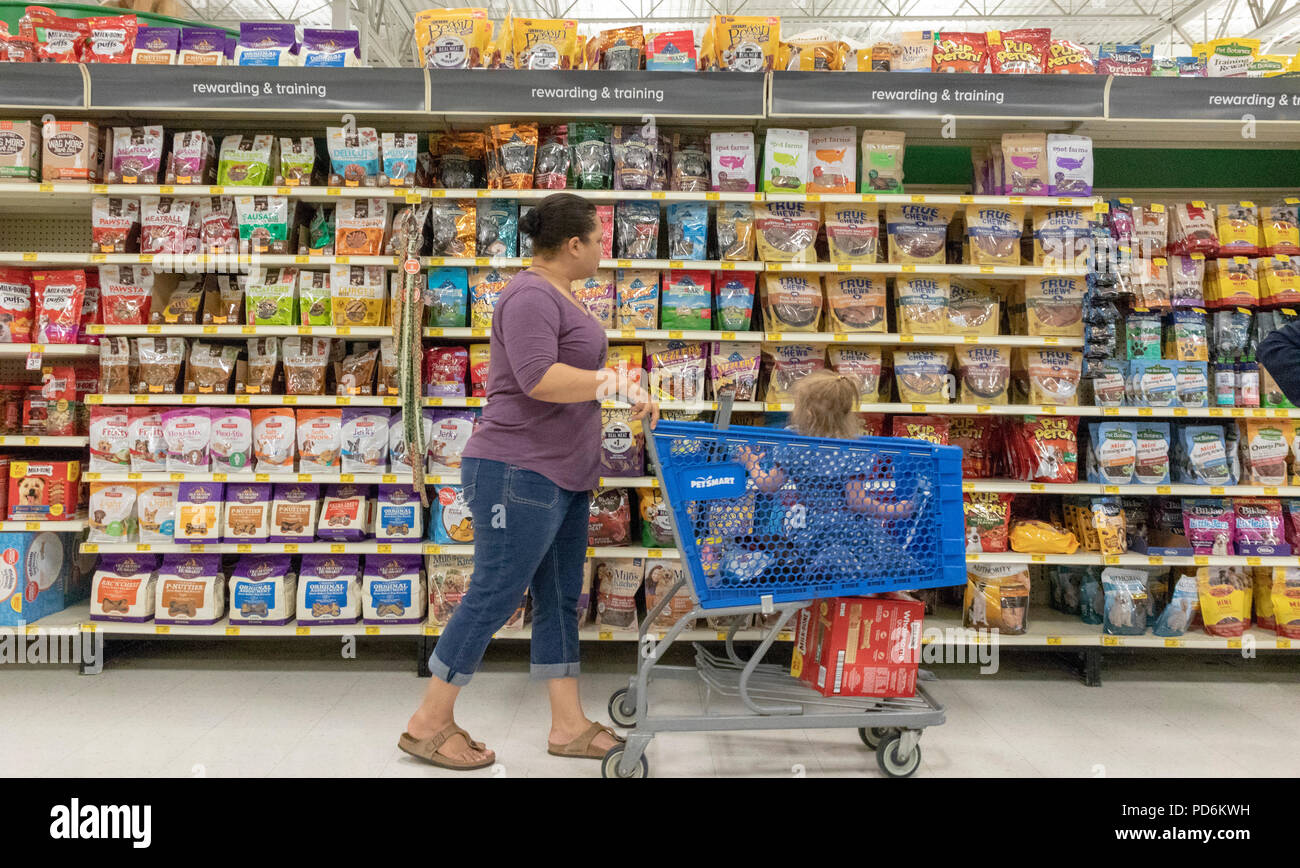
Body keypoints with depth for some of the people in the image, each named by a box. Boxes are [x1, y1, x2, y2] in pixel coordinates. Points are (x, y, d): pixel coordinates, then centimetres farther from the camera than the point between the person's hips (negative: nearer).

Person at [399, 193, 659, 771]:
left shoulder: (557, 295, 17)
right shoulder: (530, 296, -15)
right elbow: (538, 378, -27)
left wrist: (625, 392, 20)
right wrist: (621, 386, -22)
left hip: (561, 478, 11)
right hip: (519, 474, -10)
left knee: (560, 599, 12)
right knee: (492, 598, -2)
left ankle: (569, 727, 21)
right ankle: (428, 724, 12)